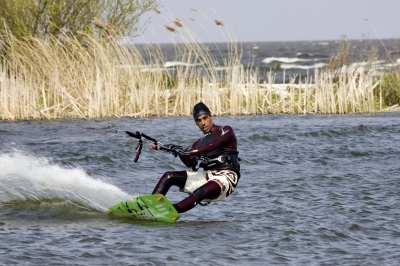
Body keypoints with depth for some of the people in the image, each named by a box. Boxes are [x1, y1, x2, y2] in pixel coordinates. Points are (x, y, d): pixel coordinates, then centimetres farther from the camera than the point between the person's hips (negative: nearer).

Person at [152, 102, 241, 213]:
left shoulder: (225, 131, 2)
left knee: (200, 192, -35)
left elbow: (212, 146, -17)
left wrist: (188, 152, -27)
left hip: (225, 177, -7)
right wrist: (179, 151, -16)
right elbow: (190, 163, 3)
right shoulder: (199, 143, 20)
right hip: (207, 176, 7)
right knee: (169, 176, -3)